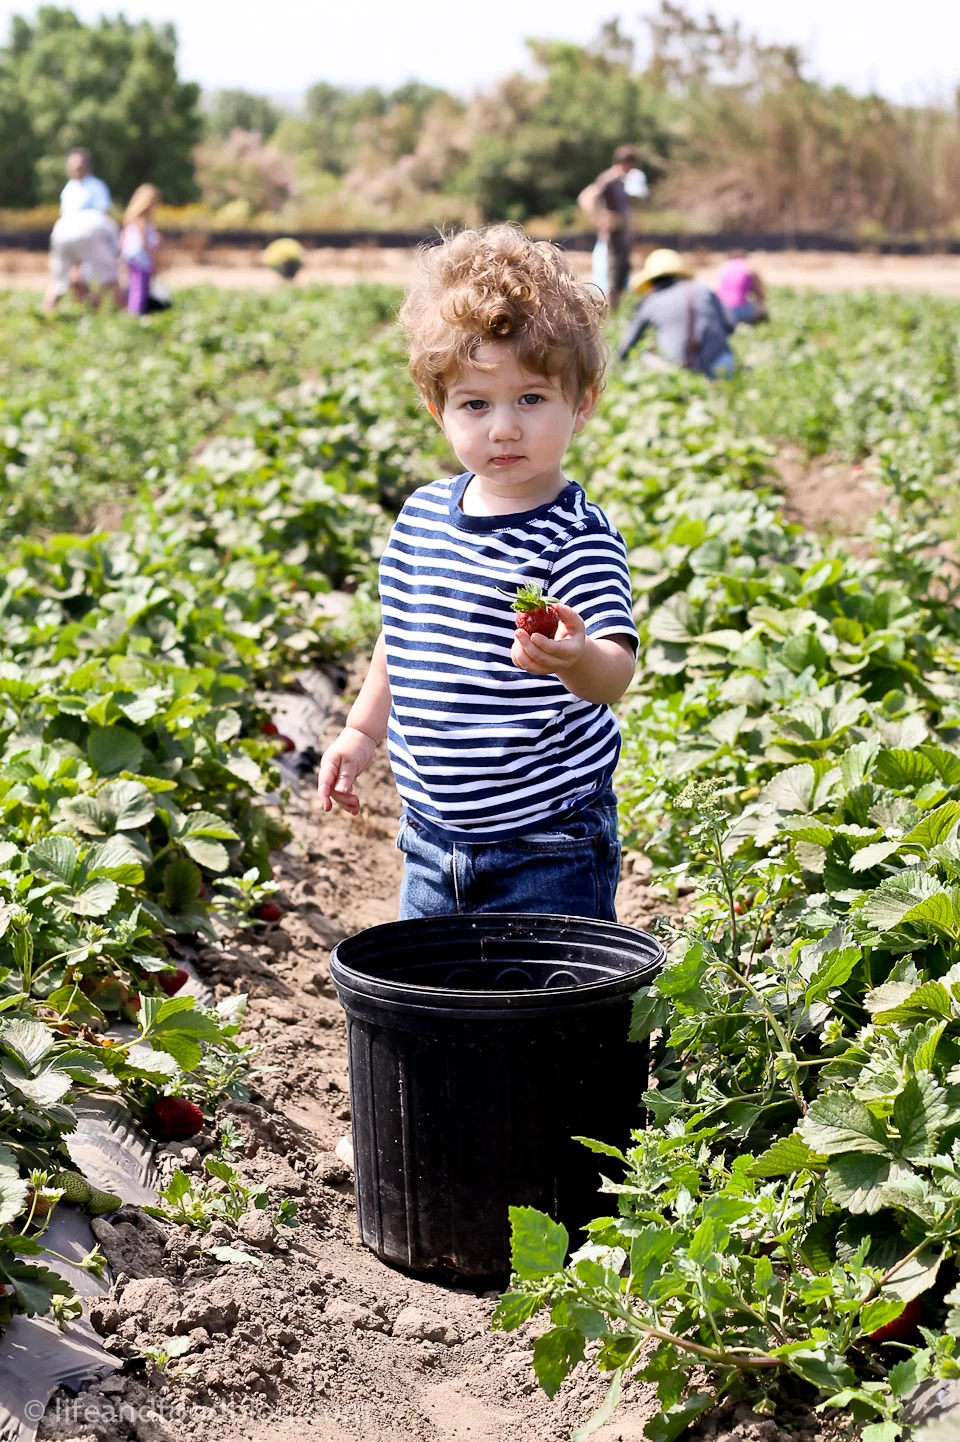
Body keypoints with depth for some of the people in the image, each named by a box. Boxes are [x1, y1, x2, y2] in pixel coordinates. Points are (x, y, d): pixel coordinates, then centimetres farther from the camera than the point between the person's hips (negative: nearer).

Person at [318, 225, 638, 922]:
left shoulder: (578, 537, -17)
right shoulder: (423, 514, 3)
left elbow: (615, 673, -31)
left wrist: (577, 659, -51)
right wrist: (363, 730, 22)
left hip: (547, 851, -6)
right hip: (433, 840, 6)